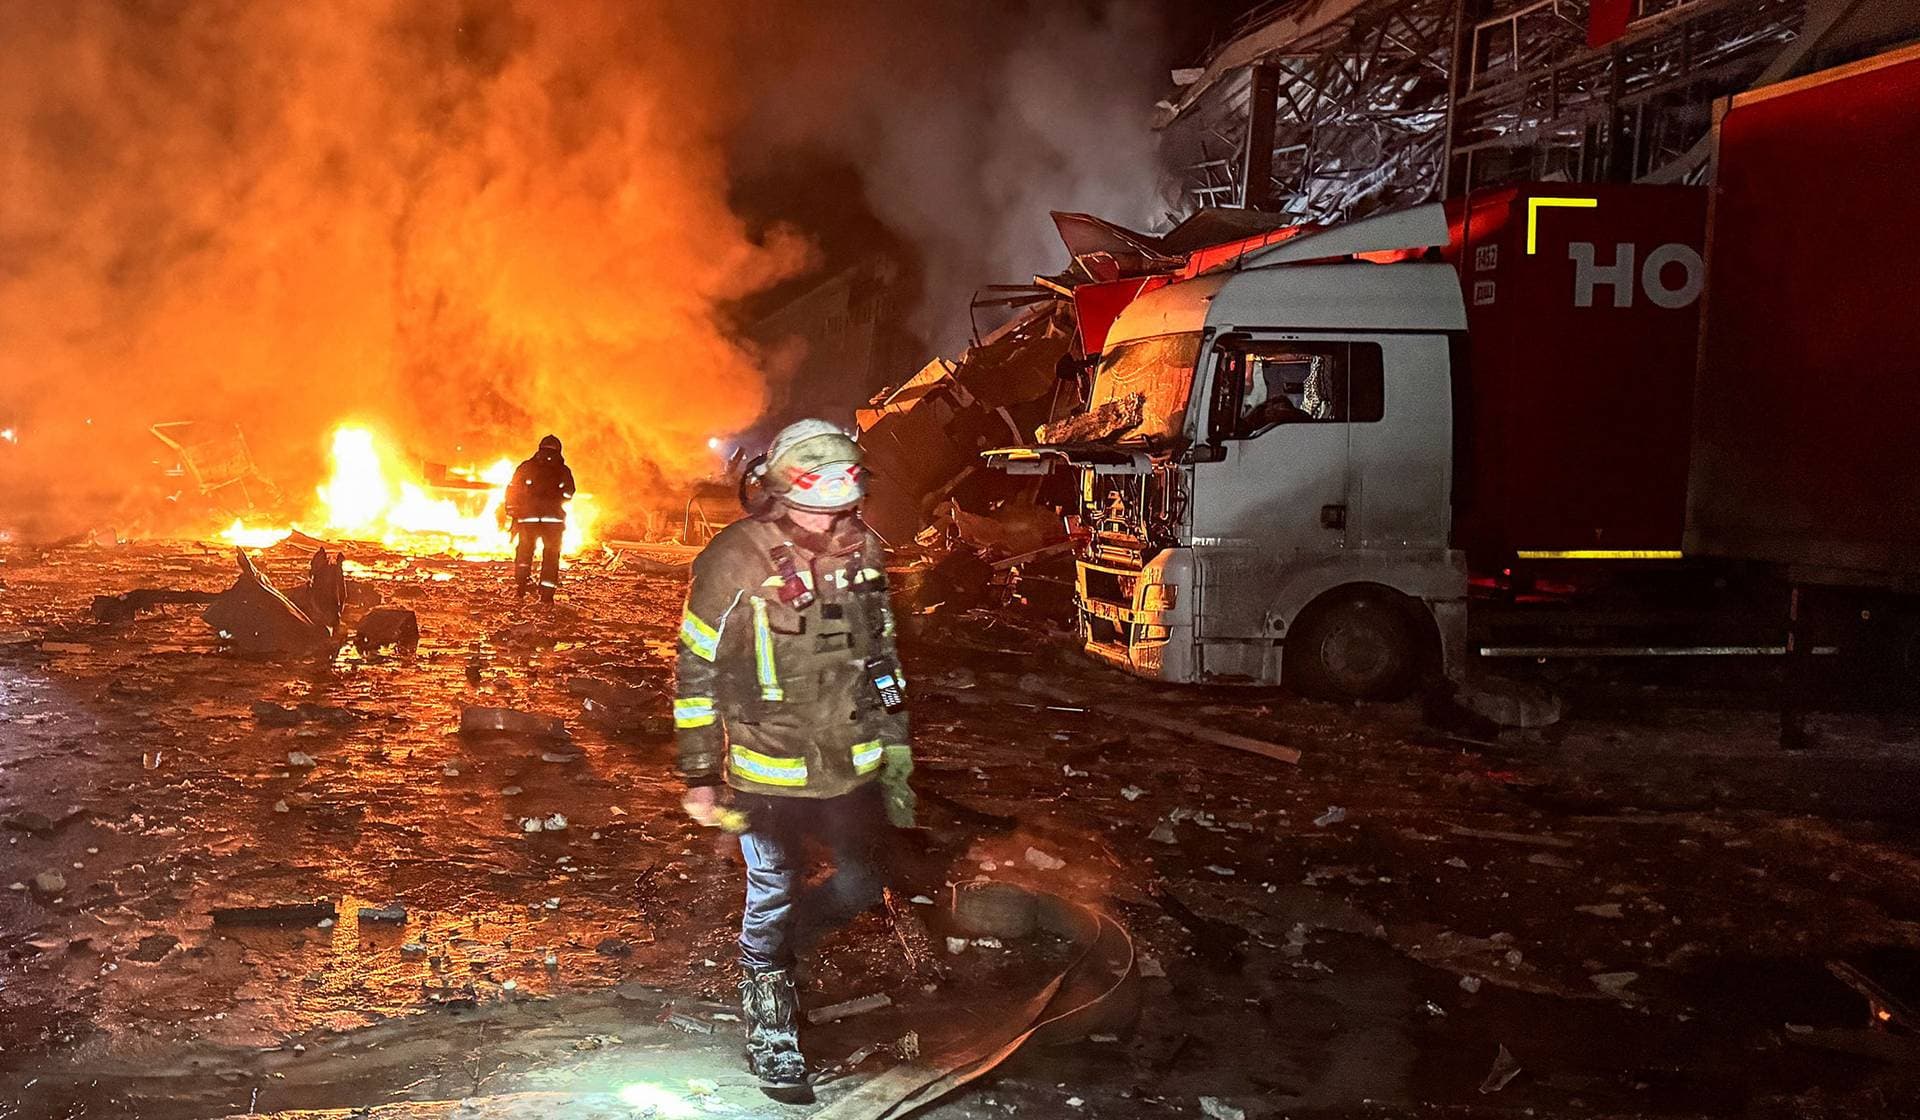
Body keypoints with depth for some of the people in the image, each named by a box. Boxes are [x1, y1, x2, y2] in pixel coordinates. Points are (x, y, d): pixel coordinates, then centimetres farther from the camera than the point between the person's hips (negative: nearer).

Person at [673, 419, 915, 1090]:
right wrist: (699, 776, -6)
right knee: (773, 896, 8)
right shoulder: (735, 562, -17)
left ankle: (774, 945, 40)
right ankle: (764, 994, 32)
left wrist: (895, 746, 14)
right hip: (770, 775, -5)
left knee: (861, 885, 13)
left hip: (853, 765, 5)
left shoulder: (863, 550, -2)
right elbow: (695, 671, -9)